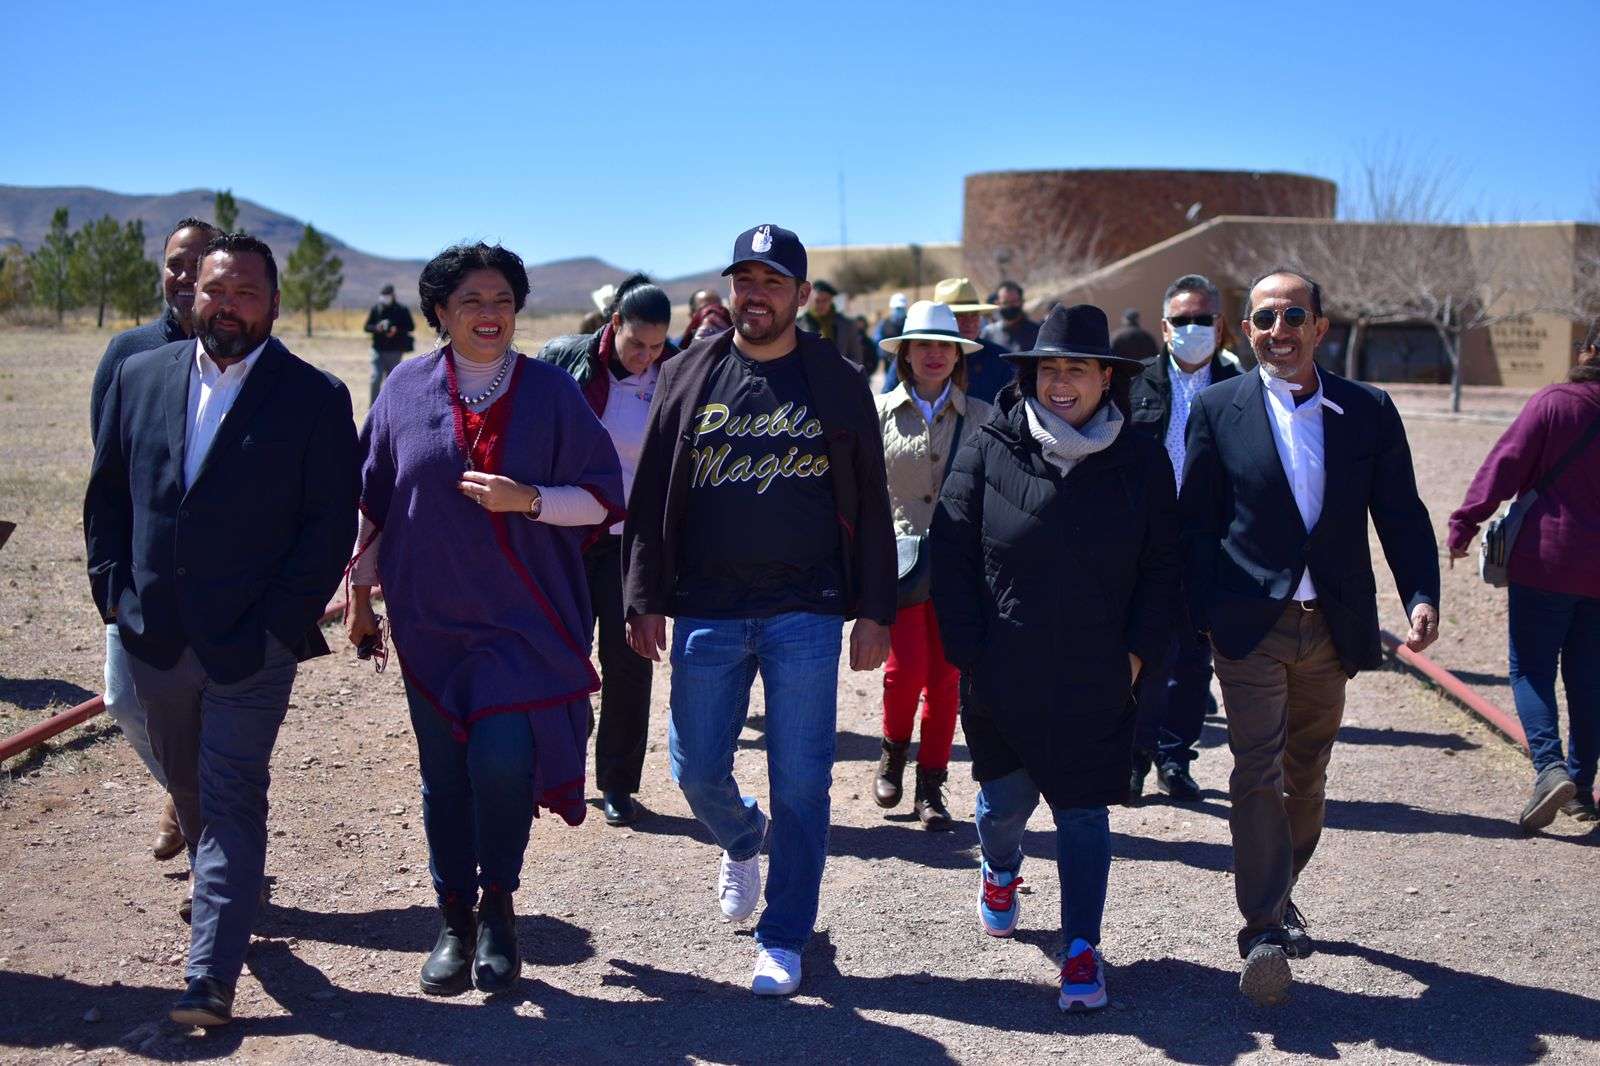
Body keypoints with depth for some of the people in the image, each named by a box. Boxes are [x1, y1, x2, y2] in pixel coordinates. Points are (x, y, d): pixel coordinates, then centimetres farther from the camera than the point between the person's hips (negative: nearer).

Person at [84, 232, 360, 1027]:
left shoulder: (315, 397, -6)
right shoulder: (140, 377, 6)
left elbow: (332, 524, -8)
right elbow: (106, 493, 11)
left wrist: (281, 625, -13)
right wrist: (113, 592, 3)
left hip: (253, 643, -5)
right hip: (154, 635, 5)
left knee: (232, 801, -4)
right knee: (188, 787, 21)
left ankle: (211, 977, -3)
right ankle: (224, 892, 45)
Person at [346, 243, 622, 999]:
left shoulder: (550, 391, -1)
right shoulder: (408, 389, 4)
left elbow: (603, 497, -1)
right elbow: (374, 501, 12)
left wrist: (529, 499, -17)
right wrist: (361, 589, 11)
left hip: (525, 617, -2)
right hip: (430, 618, 2)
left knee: (502, 761, -14)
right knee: (444, 775, 8)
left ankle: (498, 908, 11)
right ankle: (455, 924, 24)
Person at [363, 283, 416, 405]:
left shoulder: (402, 310, -1)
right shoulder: (375, 308, 4)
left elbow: (411, 327, 1)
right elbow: (366, 327, 8)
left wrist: (397, 330, -15)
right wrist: (376, 328, -14)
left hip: (395, 351, -1)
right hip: (378, 349, 1)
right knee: (375, 379, -8)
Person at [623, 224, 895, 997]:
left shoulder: (837, 383, 2)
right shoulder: (690, 376, 5)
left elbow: (869, 504, 3)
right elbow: (652, 495, 6)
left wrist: (874, 611, -1)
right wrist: (645, 600, 1)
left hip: (805, 614, -2)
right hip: (708, 613, 2)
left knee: (800, 784, 1)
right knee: (696, 770, 8)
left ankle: (784, 939, 17)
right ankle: (741, 841, 43)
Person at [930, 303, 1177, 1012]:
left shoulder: (1140, 462, 0)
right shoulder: (988, 452, -3)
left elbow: (1160, 567, 6)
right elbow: (951, 559, -1)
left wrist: (1137, 654, -2)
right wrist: (967, 654, -5)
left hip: (1096, 682, 0)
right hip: (1001, 678, 0)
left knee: (1083, 813, 2)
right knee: (1005, 801, 13)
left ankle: (1082, 951, 11)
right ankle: (999, 872, 46)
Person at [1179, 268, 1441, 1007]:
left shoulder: (1370, 411, 4)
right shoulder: (1217, 410, -1)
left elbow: (1402, 516, 5)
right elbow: (1196, 522, 0)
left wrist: (1422, 597, -9)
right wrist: (1203, 613, -8)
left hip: (1334, 629, 3)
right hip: (1251, 624, -3)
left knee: (1307, 777, 14)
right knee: (1258, 772, -9)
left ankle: (1279, 897, 33)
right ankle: (1264, 933, -8)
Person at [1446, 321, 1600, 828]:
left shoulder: (1554, 402, -9)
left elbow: (1504, 465, -11)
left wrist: (1465, 523, -4)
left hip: (1544, 562, -4)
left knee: (1531, 670, 3)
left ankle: (1550, 767, -15)